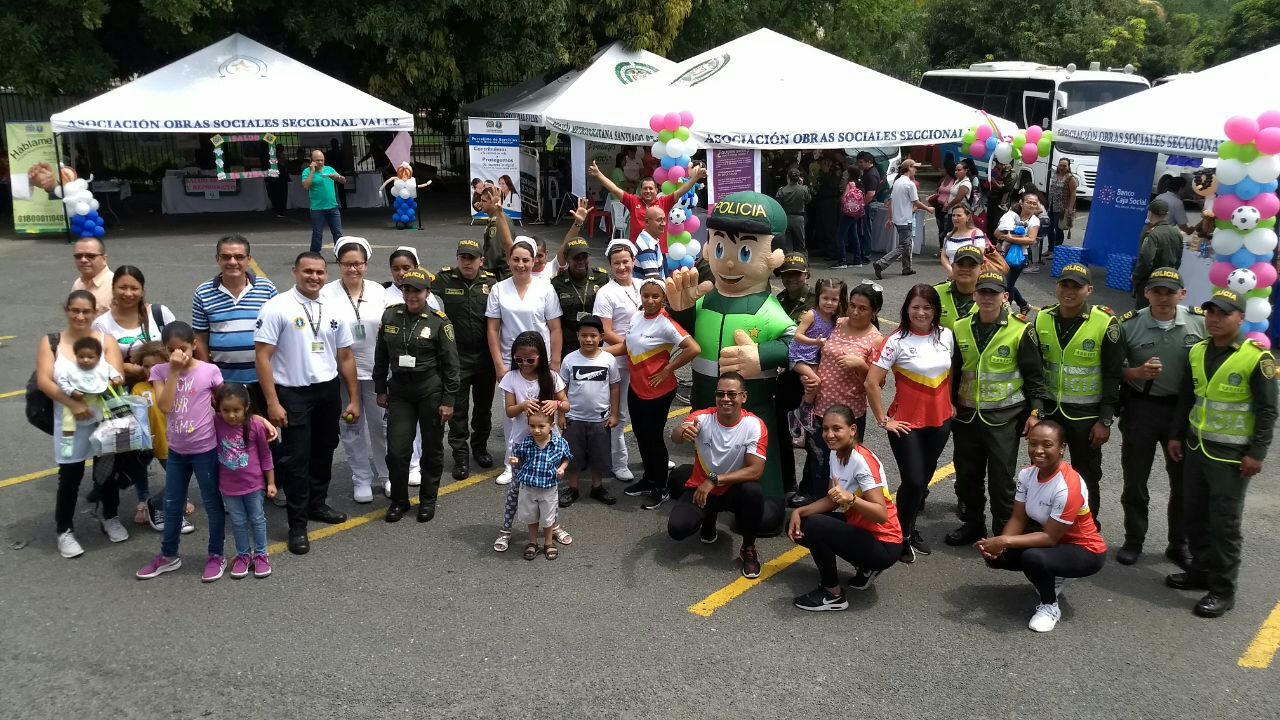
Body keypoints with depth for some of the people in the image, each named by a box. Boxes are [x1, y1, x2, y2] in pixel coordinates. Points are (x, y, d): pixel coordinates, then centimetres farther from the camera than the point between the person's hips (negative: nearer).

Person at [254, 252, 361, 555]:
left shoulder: (333, 309, 5)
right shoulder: (277, 307, -11)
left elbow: (345, 357, 11)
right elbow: (263, 356, -13)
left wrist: (354, 399, 10)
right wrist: (272, 403, -18)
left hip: (328, 391, 5)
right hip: (293, 393, -5)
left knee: (323, 452, 18)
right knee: (296, 459, 1)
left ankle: (317, 504, 37)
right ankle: (297, 525, 11)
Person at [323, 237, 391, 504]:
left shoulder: (378, 291, 1)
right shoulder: (327, 294, -6)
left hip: (376, 370, 1)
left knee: (381, 424, 10)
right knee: (352, 428, 10)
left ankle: (386, 475, 27)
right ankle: (361, 479, 23)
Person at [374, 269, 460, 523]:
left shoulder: (439, 321, -8)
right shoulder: (389, 316, 2)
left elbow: (451, 364, -6)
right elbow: (381, 356, 12)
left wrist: (449, 400, -8)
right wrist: (380, 389, 11)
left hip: (431, 391, -2)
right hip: (399, 390, 2)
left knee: (432, 448, 9)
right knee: (396, 450, -1)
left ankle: (428, 500, 26)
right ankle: (399, 500, 19)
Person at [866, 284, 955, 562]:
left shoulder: (946, 335, 0)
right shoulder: (896, 341, -15)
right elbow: (871, 383, -16)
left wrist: (951, 403, 11)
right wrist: (883, 420, -13)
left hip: (940, 422, 5)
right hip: (907, 423, -5)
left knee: (924, 479, 16)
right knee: (913, 481, -6)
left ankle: (911, 527, 34)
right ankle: (903, 537, 14)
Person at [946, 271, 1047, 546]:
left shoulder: (1020, 330, -8)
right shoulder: (961, 328, 3)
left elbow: (1034, 375, -4)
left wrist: (1035, 411, -8)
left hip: (1004, 417, -4)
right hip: (966, 416, 4)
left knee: (1001, 480, 0)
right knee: (967, 476, 13)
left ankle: (1003, 533, 15)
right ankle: (972, 525, 31)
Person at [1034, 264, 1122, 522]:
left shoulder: (1105, 323, -12)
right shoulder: (1042, 319, 0)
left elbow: (1113, 375, -9)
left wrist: (1105, 420, -10)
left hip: (1086, 414, -3)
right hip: (1049, 410, 4)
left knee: (1086, 478, 10)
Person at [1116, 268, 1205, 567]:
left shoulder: (1202, 323, -9)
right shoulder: (1128, 325, -11)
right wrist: (1136, 373, -22)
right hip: (1141, 408, -1)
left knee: (1184, 480, 13)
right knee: (1135, 479, 11)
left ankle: (1179, 544, 31)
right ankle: (1133, 540, 30)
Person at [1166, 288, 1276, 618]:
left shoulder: (1256, 358, -14)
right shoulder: (1197, 351, 5)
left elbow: (1267, 411, -12)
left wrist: (1257, 453, -14)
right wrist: (1177, 436, 13)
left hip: (1231, 454, -6)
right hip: (1196, 447, 6)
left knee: (1224, 523, 0)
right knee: (1194, 514, 14)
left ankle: (1223, 590, 10)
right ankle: (1201, 571, 31)